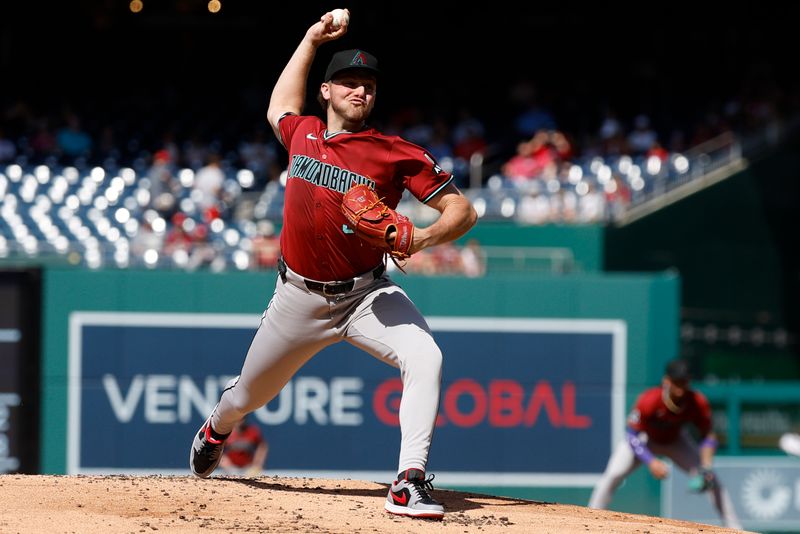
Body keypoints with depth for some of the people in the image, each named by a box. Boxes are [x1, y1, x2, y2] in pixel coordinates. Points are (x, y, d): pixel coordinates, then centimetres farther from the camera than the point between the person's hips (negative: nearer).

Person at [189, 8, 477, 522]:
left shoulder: (398, 153, -8)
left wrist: (420, 238, -28)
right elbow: (280, 108, 31)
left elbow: (463, 211, -9)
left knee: (425, 359, -31)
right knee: (249, 394, 17)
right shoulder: (302, 133, 5)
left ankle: (410, 482, -36)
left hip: (368, 294, -3)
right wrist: (311, 40, 27)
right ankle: (216, 430, 53)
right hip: (300, 297, 3)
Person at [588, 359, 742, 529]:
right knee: (613, 476, -21)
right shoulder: (648, 401, -38)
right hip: (645, 439, -2)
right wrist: (651, 462, -43)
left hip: (676, 440, 3)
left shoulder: (698, 403, -29)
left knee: (710, 479, -9)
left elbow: (708, 436, -17)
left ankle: (734, 528, 2)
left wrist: (706, 466, -32)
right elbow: (632, 436, -31)